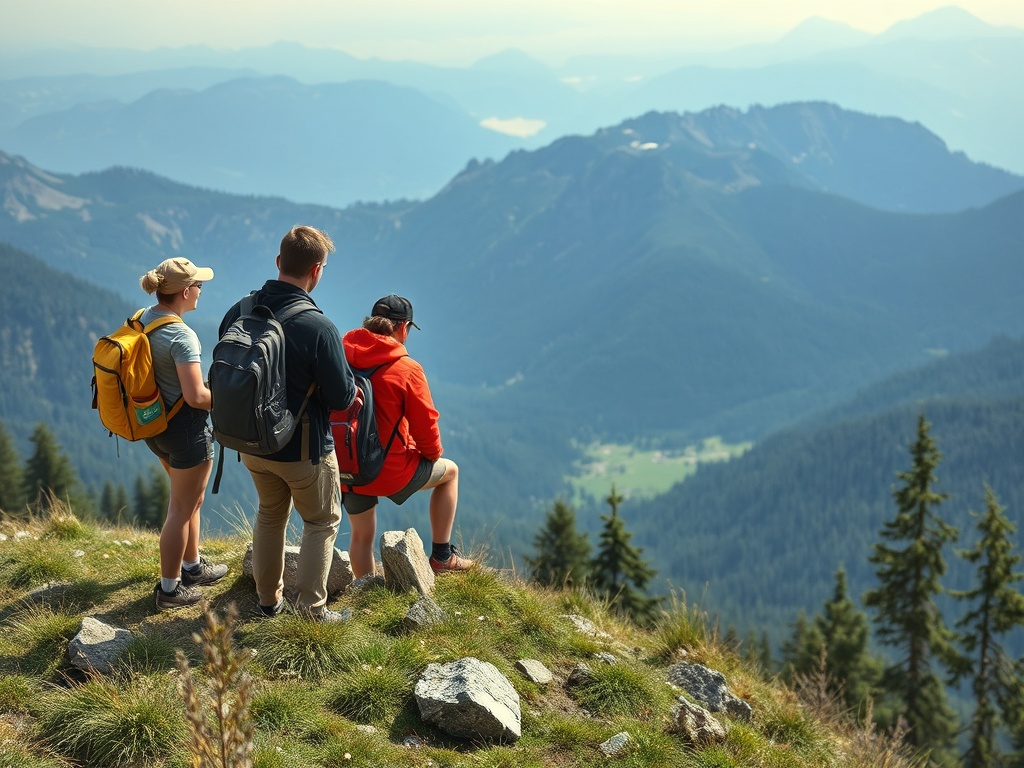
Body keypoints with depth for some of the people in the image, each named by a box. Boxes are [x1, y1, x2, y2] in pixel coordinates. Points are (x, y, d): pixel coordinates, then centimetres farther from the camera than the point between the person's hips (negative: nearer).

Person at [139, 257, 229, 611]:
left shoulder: (142, 319, 1)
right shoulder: (181, 335, -25)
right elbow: (196, 396, -28)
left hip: (154, 423, 9)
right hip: (186, 427, -9)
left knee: (191, 497, 27)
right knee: (182, 509, 7)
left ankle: (193, 566, 42)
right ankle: (170, 589, 19)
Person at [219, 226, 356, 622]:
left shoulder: (239, 312, -9)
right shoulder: (319, 328, -28)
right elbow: (342, 398, -21)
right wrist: (352, 384, 1)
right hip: (305, 450, -5)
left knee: (270, 514, 27)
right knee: (321, 522, 17)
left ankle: (268, 598, 38)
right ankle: (311, 608, 19)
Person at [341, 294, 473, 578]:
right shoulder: (407, 369, -16)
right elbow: (425, 425, -11)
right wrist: (433, 454, 11)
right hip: (390, 472, -4)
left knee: (361, 536, 24)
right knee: (449, 471, 23)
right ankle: (441, 556, 27)